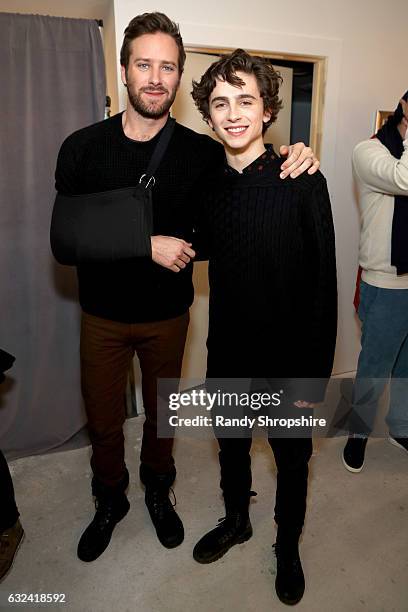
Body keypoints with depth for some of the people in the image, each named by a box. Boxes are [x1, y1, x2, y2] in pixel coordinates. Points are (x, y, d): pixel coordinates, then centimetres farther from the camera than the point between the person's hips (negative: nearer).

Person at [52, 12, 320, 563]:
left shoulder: (203, 153, -9)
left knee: (162, 414, 20)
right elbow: (63, 239, -14)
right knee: (104, 422, 16)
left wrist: (294, 166, -18)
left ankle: (158, 489, 49)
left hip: (168, 316, 0)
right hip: (104, 316, 0)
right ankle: (110, 502, 45)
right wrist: (146, 245, -23)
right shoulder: (83, 148, -10)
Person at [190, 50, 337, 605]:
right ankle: (236, 520, 52)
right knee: (230, 444, 23)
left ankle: (288, 543, 46)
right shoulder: (209, 185, -1)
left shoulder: (304, 184, -15)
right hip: (227, 353, 4)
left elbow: (323, 286, -14)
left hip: (287, 356, -3)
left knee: (292, 459, 17)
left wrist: (314, 375, -13)